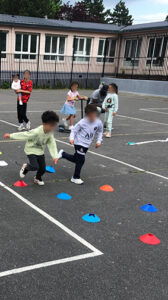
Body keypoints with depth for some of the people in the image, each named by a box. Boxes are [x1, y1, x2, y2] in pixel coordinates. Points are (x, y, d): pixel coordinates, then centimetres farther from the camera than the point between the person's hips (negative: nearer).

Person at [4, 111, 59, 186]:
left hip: (40, 152, 6)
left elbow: (52, 144, -8)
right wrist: (11, 136, -16)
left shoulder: (50, 133, -13)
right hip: (31, 151, -6)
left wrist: (55, 156, -17)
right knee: (35, 167, -20)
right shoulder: (36, 132, -32)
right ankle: (25, 167, 15)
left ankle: (37, 178, 37)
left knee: (43, 168, 5)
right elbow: (24, 135, -23)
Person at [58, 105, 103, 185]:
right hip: (79, 143, -6)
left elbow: (100, 132, 12)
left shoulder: (98, 123, -7)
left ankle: (62, 154, 40)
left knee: (76, 159, 15)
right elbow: (74, 130, -8)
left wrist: (99, 141, 3)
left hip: (86, 145, 6)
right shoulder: (82, 122, -19)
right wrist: (72, 138, -22)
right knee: (80, 160, -10)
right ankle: (76, 178, 8)